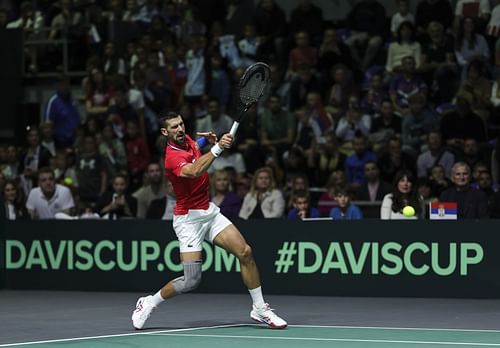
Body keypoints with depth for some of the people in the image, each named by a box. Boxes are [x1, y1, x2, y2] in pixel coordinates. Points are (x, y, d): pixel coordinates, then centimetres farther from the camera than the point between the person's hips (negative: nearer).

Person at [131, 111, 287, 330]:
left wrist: (212, 140, 7)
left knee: (245, 252, -6)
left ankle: (260, 309, 4)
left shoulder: (188, 140, 3)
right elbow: (194, 171, -43)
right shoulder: (172, 157, -23)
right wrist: (217, 148, -50)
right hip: (189, 219, -8)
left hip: (209, 211, 8)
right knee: (191, 281, -10)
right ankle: (148, 303, 14)